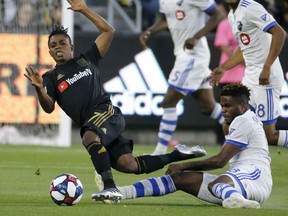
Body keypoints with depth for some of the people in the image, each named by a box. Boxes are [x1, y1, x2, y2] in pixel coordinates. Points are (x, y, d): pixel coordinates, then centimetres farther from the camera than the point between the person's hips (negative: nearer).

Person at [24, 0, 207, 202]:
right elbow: (49, 107, 1)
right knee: (128, 165, -9)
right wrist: (39, 88, -18)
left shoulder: (86, 60, 18)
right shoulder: (51, 77, 18)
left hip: (107, 112, -3)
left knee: (89, 137, -37)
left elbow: (108, 31, 17)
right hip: (89, 123, 3)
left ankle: (110, 187, -43)